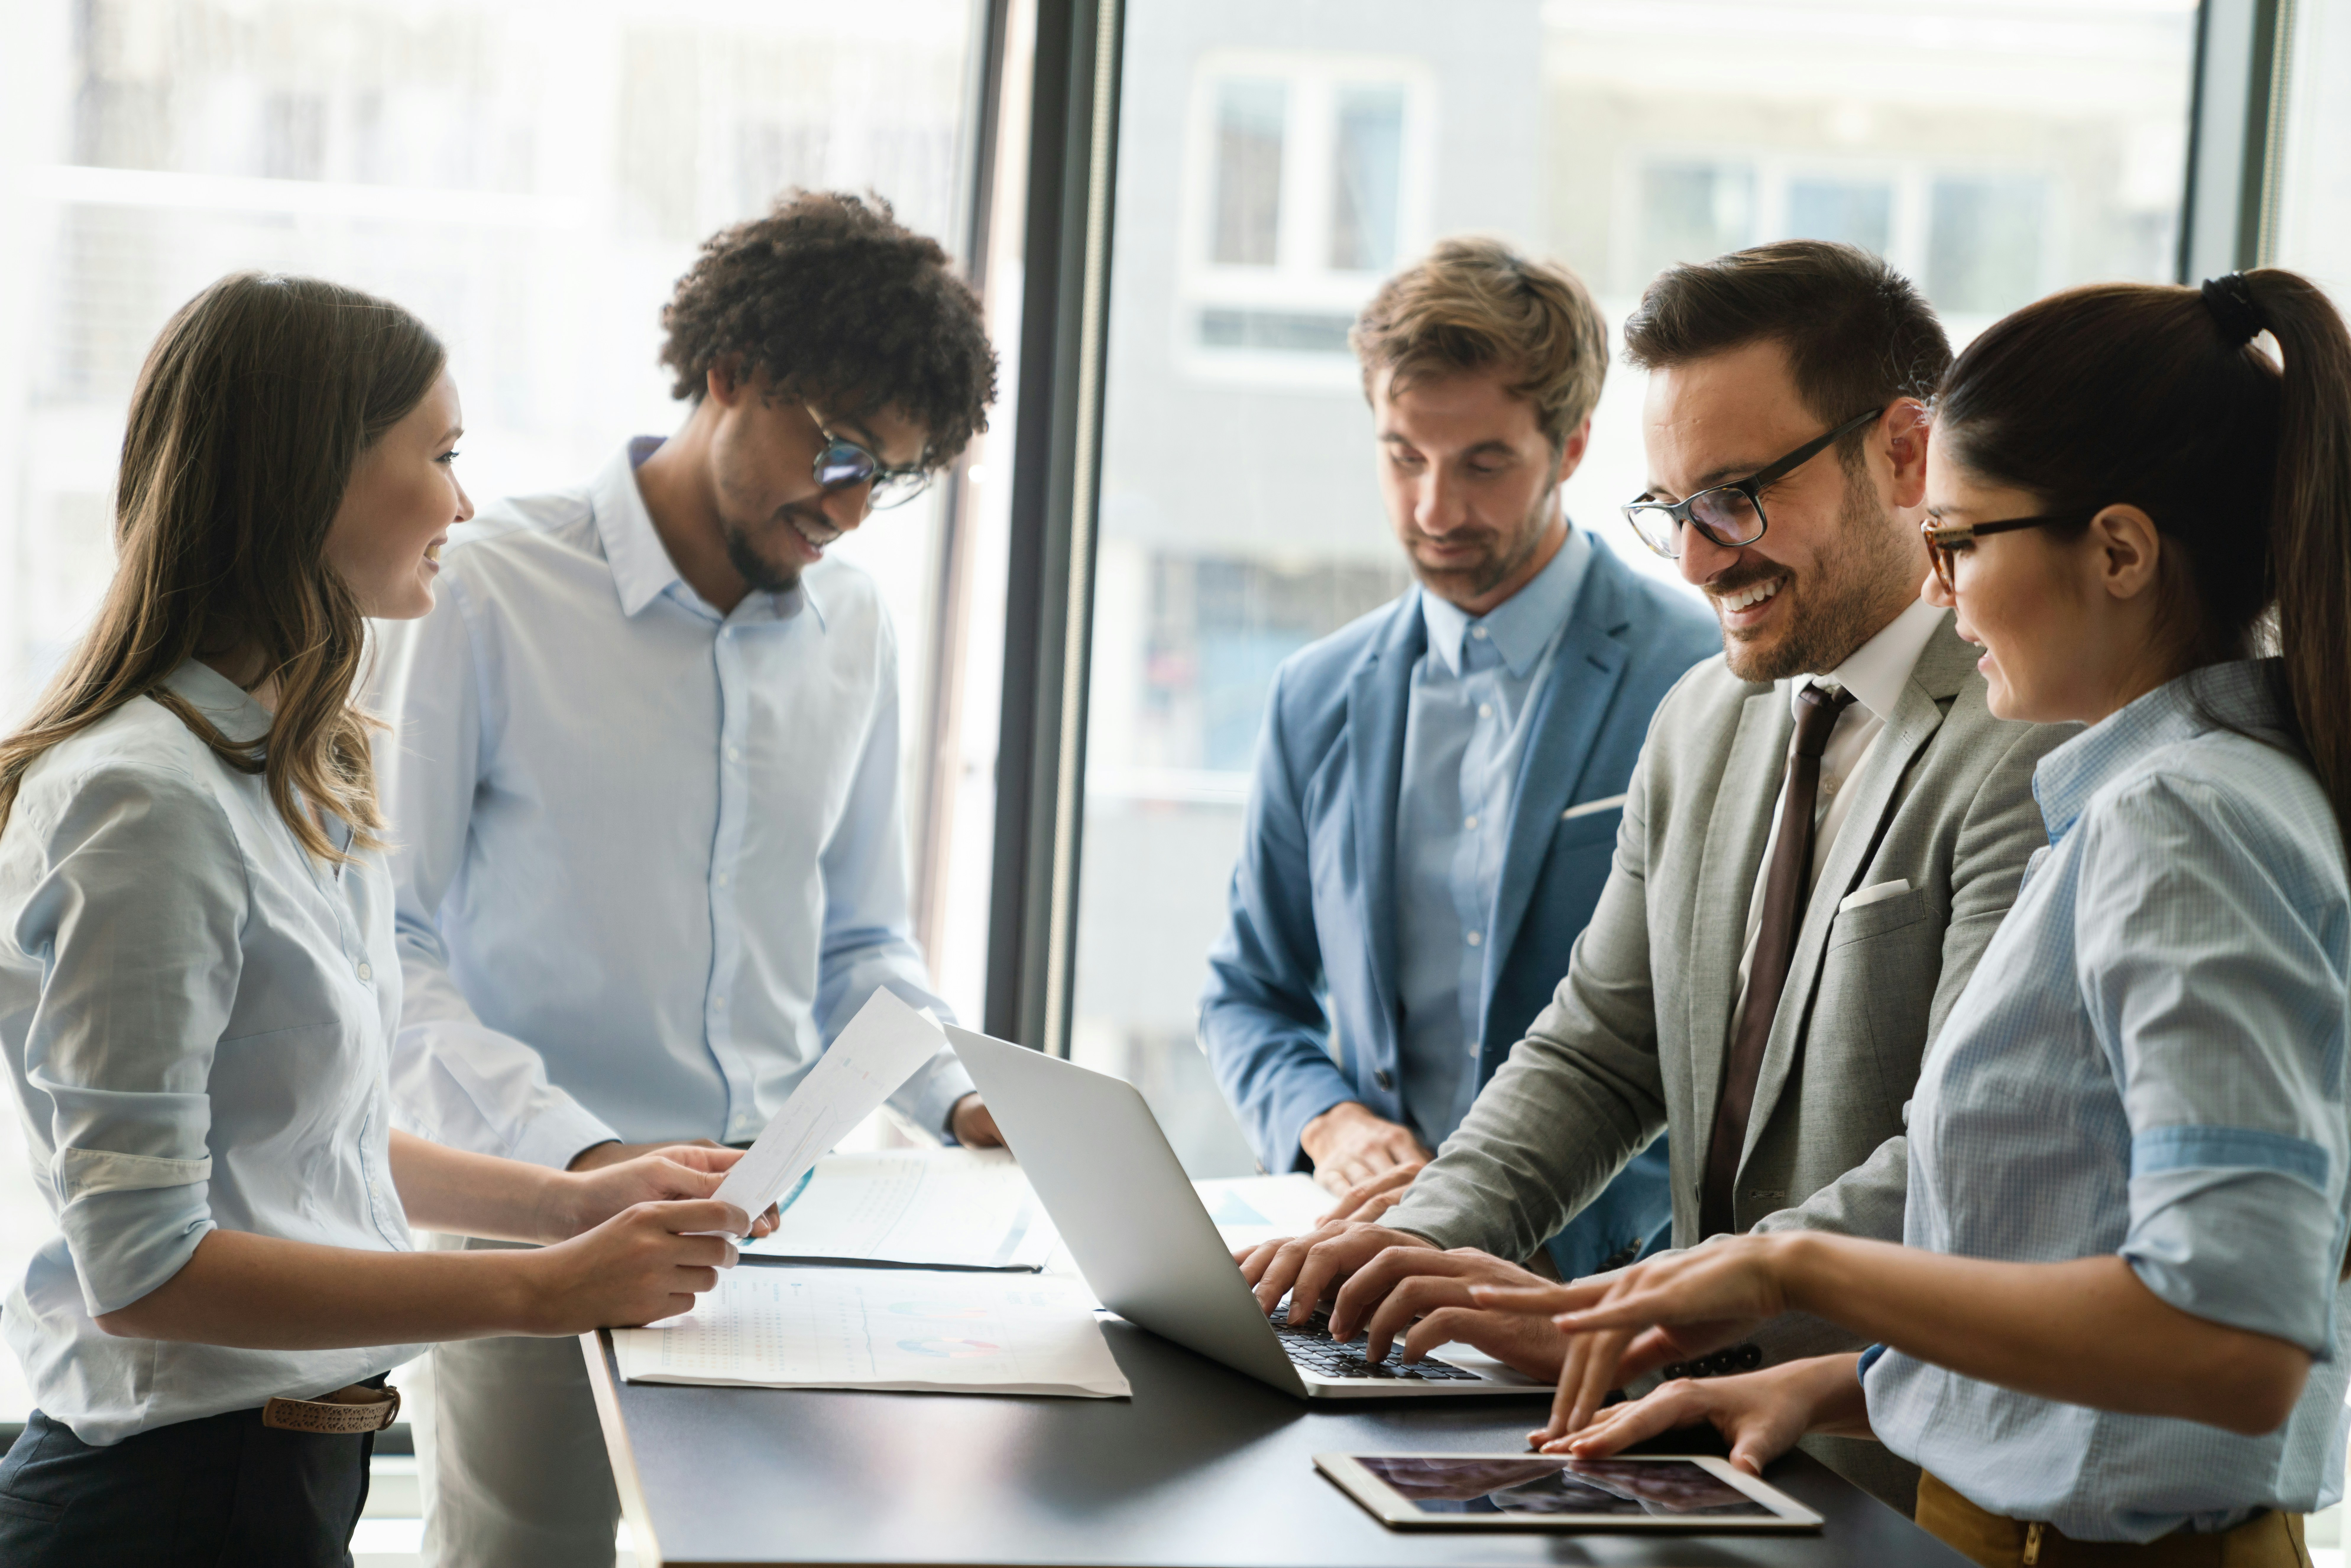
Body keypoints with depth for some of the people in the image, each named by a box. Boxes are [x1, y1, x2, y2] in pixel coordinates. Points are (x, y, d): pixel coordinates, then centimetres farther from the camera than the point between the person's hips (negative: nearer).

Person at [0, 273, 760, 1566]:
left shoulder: (289, 778, 10)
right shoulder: (149, 803, -20)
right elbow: (143, 1270, -23)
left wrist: (562, 1202, 9)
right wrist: (539, 1290, -22)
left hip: (294, 1459, 9)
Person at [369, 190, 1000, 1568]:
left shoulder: (854, 631, 11)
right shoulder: (496, 591, -7)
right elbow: (381, 940, -11)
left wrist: (959, 1097, 1)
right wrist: (575, 1152, -23)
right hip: (540, 1232, -5)